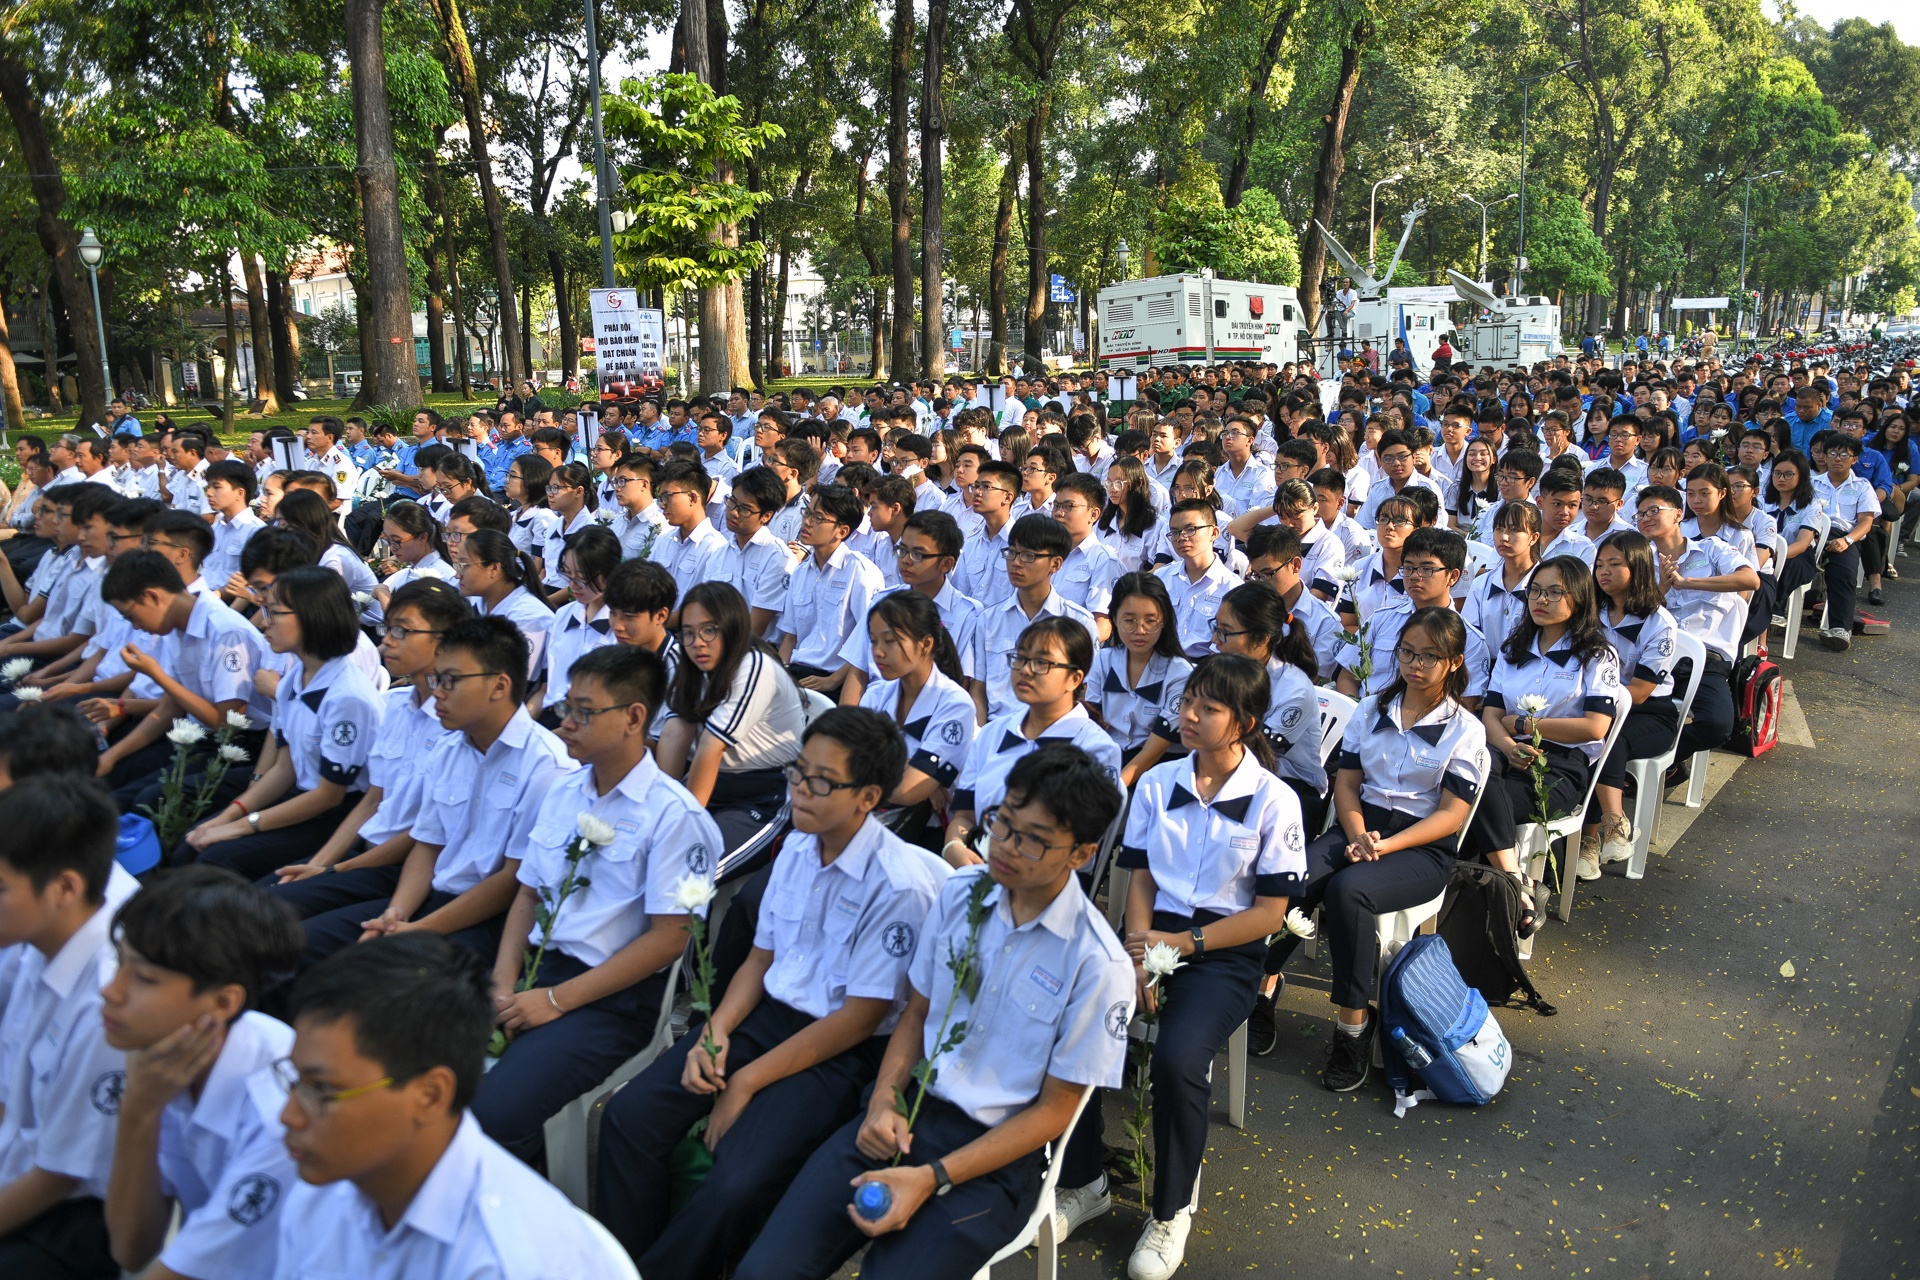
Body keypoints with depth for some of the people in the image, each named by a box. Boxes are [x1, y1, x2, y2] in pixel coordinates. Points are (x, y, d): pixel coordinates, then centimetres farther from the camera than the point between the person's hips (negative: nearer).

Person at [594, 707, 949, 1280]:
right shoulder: (796, 849, 3)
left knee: (735, 1183, -26)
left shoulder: (900, 885, -19)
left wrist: (746, 1083, -15)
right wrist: (715, 1031, -5)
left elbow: (860, 1018, -16)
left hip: (844, 1050, -7)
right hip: (769, 1012, 7)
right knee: (629, 1116, -9)